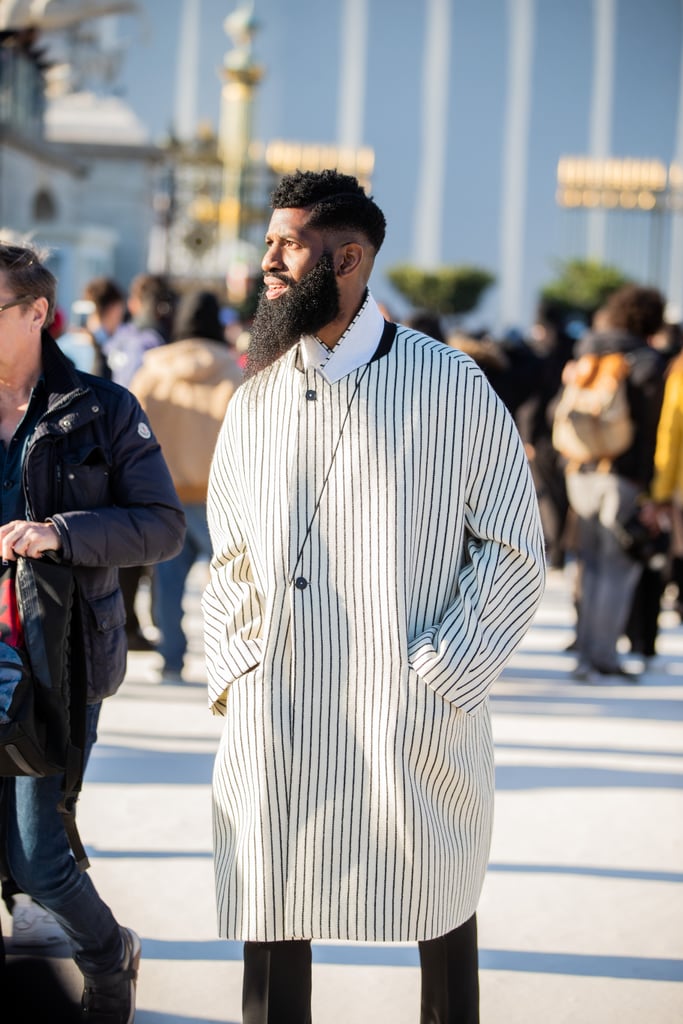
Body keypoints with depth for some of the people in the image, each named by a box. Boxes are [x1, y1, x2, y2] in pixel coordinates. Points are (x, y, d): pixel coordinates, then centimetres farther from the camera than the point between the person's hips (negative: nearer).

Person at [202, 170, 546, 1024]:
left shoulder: (451, 388, -2)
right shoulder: (256, 401, 11)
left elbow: (516, 551, -2)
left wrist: (439, 681, -11)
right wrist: (230, 678, 5)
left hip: (413, 727, -3)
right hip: (275, 722, 4)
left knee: (440, 909, 9)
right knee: (271, 921, 5)